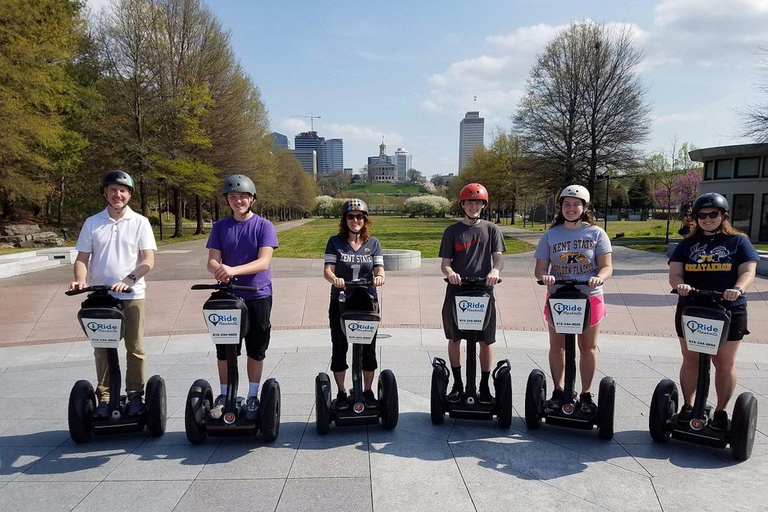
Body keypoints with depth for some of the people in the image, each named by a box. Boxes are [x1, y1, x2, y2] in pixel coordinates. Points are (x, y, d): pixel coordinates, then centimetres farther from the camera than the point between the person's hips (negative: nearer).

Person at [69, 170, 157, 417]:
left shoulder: (140, 222, -1)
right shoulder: (92, 223, 5)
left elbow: (148, 260, -7)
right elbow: (82, 258, 6)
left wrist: (128, 280, -22)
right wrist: (80, 280, -13)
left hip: (132, 295, -2)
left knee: (135, 348, 3)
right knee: (102, 349, 8)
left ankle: (135, 395, 15)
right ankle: (104, 397, 20)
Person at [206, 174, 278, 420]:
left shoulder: (264, 226, -4)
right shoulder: (220, 227, 5)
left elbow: (263, 262, -14)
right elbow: (212, 260, -2)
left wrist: (234, 270, -30)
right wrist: (219, 269, -27)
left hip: (258, 296, -2)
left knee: (256, 350, 7)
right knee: (224, 349, 9)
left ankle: (252, 397, 21)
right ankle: (224, 395, 25)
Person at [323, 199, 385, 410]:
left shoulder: (373, 243, 7)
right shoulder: (335, 242, 3)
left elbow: (379, 269, -1)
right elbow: (327, 269, -7)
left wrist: (379, 277, -25)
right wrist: (334, 278, -30)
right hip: (340, 303, -1)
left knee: (368, 349, 6)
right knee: (339, 348, 5)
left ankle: (368, 391, 22)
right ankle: (341, 393, 19)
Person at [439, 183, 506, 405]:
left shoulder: (491, 230, 7)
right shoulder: (452, 231, 6)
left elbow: (498, 257, 0)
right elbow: (445, 263, 3)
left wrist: (495, 270, -23)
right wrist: (450, 273, -20)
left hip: (483, 290, 0)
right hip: (456, 290, 1)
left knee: (486, 340, 4)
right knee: (454, 338, 7)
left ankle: (484, 386, 18)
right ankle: (457, 384, 22)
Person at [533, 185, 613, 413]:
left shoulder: (596, 233, 1)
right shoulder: (550, 235, 4)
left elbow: (606, 266, -4)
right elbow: (540, 268, 2)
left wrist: (599, 278, -26)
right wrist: (545, 276, -21)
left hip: (589, 297, -1)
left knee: (588, 347, 8)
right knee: (557, 347, 8)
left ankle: (586, 395, 21)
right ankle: (558, 392, 22)